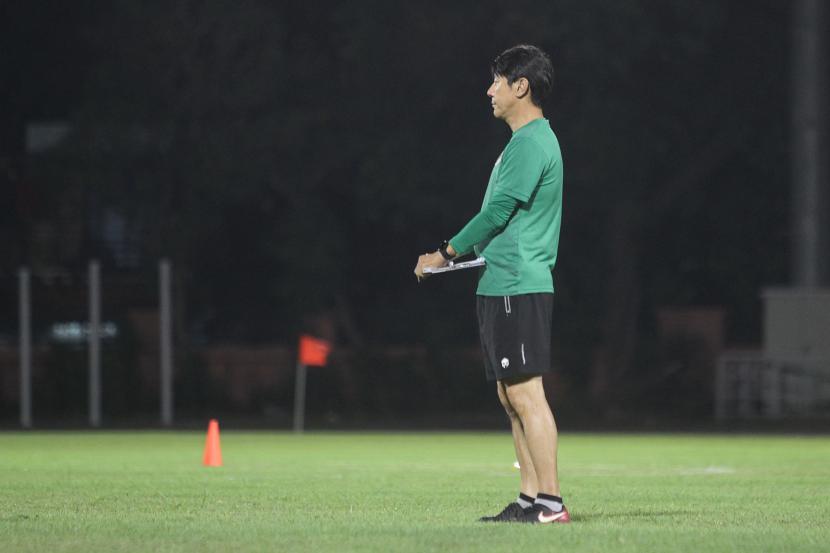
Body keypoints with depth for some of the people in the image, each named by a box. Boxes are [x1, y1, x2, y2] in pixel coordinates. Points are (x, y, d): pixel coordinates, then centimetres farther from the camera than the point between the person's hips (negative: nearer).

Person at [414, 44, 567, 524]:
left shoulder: (531, 143, -13)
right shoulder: (527, 140, 19)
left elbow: (499, 209, -17)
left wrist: (447, 253, -9)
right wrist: (460, 253, 17)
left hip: (517, 287, -11)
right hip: (502, 285, 11)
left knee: (525, 393, -11)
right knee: (512, 396, 11)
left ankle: (551, 502, -11)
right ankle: (531, 499, 13)